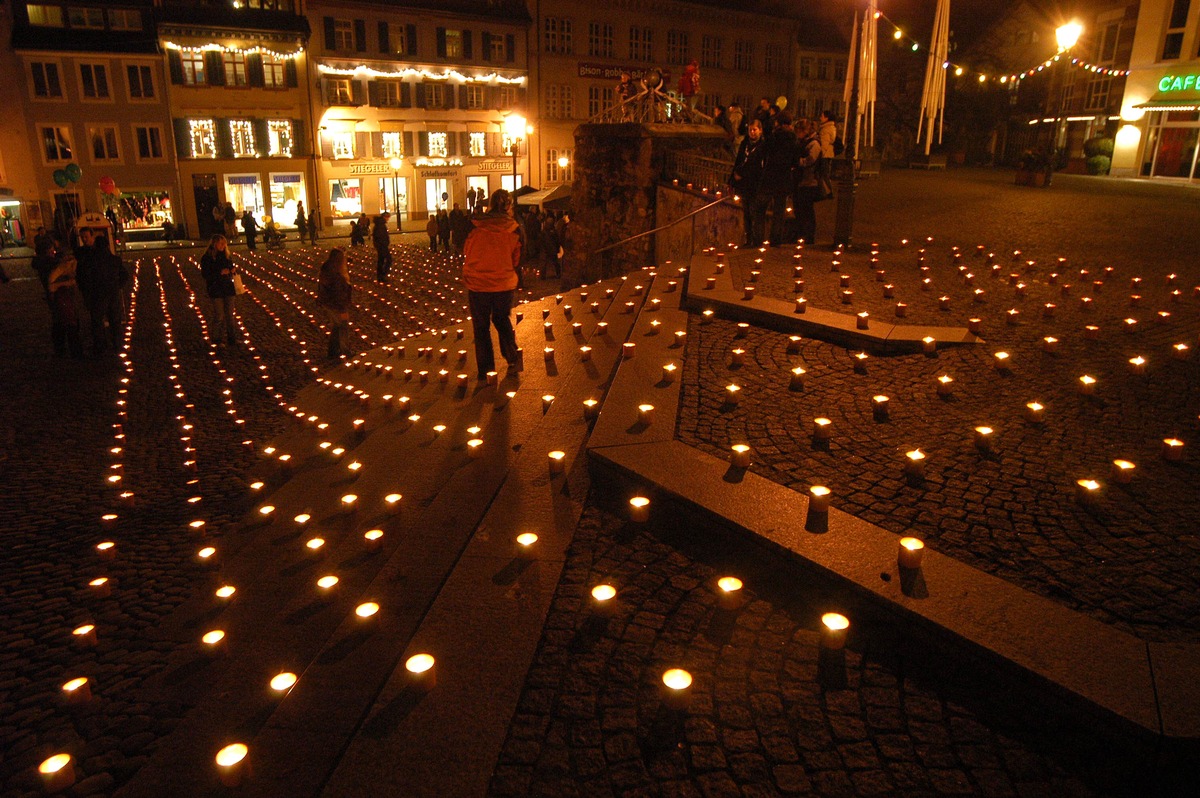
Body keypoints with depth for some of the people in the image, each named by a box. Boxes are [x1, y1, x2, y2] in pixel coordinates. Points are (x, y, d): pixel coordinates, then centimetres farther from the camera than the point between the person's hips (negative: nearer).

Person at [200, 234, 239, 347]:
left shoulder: (225, 256, 11)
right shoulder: (207, 257, -8)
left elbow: (230, 268, 22)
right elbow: (205, 274, -12)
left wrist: (232, 271, -2)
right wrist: (220, 273, -22)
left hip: (228, 288, 6)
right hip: (216, 290, -6)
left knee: (229, 315, 9)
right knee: (219, 316, -3)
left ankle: (232, 338, 16)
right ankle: (217, 340, 6)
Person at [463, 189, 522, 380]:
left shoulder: (476, 226, -9)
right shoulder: (514, 229, -6)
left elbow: (466, 253, 6)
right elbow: (517, 260, 6)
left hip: (477, 284, -1)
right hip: (504, 284, 1)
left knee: (481, 327, 10)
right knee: (502, 320, 24)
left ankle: (486, 371, 14)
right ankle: (513, 358, 17)